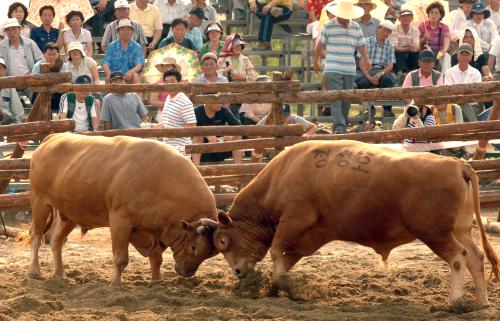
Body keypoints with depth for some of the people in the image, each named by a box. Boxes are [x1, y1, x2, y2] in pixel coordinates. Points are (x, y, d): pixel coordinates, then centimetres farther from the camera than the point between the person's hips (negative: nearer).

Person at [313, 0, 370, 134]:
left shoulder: (356, 27, 10)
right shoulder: (328, 26, 0)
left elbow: (361, 45, 13)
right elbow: (320, 44, 7)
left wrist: (366, 59, -2)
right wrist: (316, 62, 12)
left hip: (350, 70, 4)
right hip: (332, 69, -4)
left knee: (346, 99, 7)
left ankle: (343, 126, 18)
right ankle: (338, 127, -21)